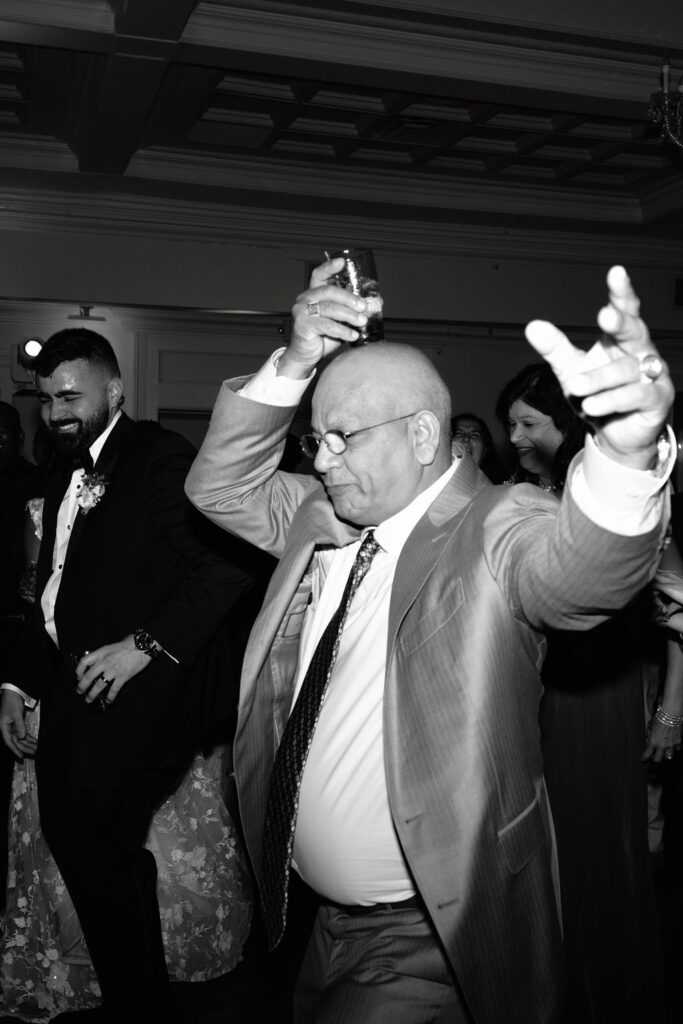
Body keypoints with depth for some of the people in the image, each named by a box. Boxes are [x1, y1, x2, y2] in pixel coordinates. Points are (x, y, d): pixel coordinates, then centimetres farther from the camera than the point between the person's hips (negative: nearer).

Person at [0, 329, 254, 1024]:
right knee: (70, 837, 9)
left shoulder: (160, 457, -7)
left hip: (141, 682, -8)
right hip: (75, 685, 8)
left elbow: (225, 564, -18)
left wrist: (146, 644, -21)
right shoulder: (66, 482, 21)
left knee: (91, 840, -13)